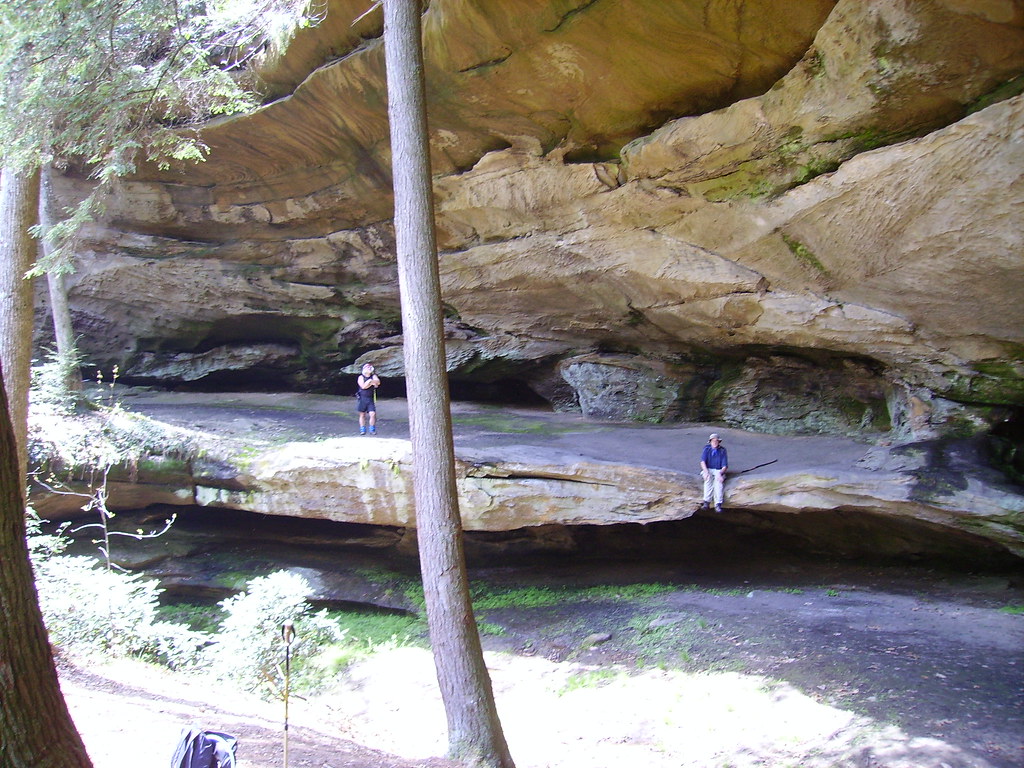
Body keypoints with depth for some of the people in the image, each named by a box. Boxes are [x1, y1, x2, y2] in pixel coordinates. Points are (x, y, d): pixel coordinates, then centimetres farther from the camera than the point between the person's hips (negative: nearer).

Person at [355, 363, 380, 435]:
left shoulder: (373, 376, 9)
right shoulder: (361, 377, 1)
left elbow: (378, 382, -11)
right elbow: (363, 386, -14)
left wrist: (369, 381, -22)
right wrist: (372, 383, -10)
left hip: (370, 399, 1)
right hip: (362, 398, -1)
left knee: (373, 414, -9)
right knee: (362, 415, 4)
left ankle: (372, 429, 2)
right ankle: (362, 430, 12)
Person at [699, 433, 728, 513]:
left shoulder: (722, 451, -2)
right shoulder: (707, 449, 0)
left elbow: (725, 466, -7)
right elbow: (702, 462, -10)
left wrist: (720, 473, -28)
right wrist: (706, 472, -29)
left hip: (719, 471, 0)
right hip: (708, 470, 0)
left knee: (719, 479, -35)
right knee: (708, 477, -35)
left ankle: (718, 504, -40)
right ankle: (707, 502, -40)